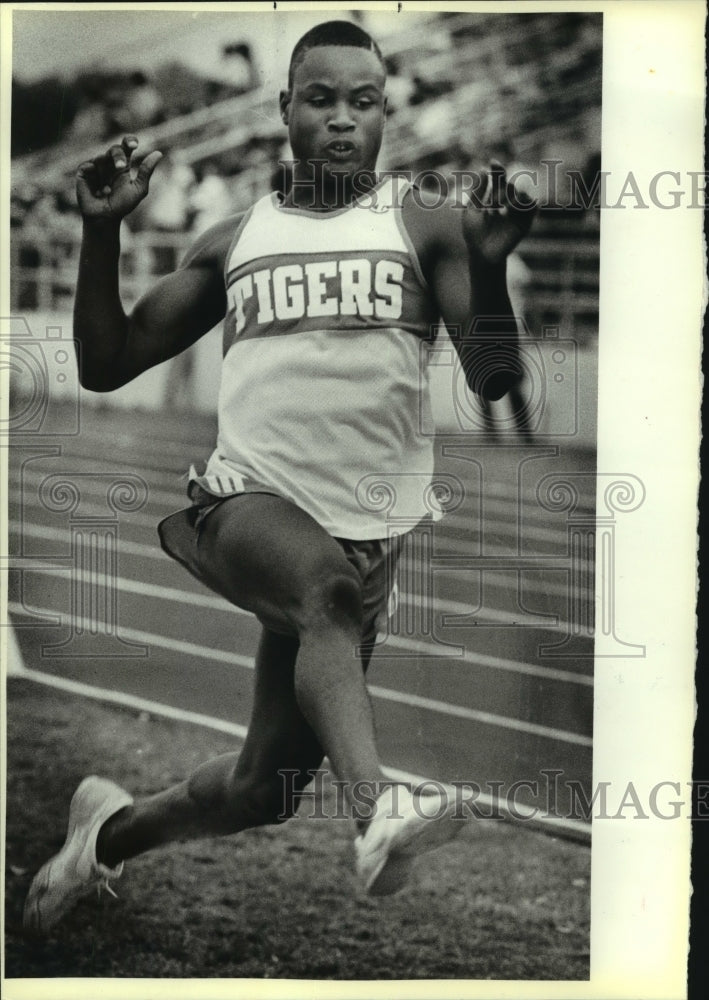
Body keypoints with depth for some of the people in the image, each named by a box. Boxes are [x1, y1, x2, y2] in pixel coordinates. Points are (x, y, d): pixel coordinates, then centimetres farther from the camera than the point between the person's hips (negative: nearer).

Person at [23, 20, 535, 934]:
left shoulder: (423, 230, 6)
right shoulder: (232, 243, 13)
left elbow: (492, 380, -4)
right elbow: (105, 368, 11)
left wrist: (490, 265, -22)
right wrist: (102, 234, -2)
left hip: (362, 532, 1)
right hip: (244, 504, -1)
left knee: (263, 790, 6)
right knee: (327, 582, -38)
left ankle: (109, 830, 33)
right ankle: (377, 809, -50)